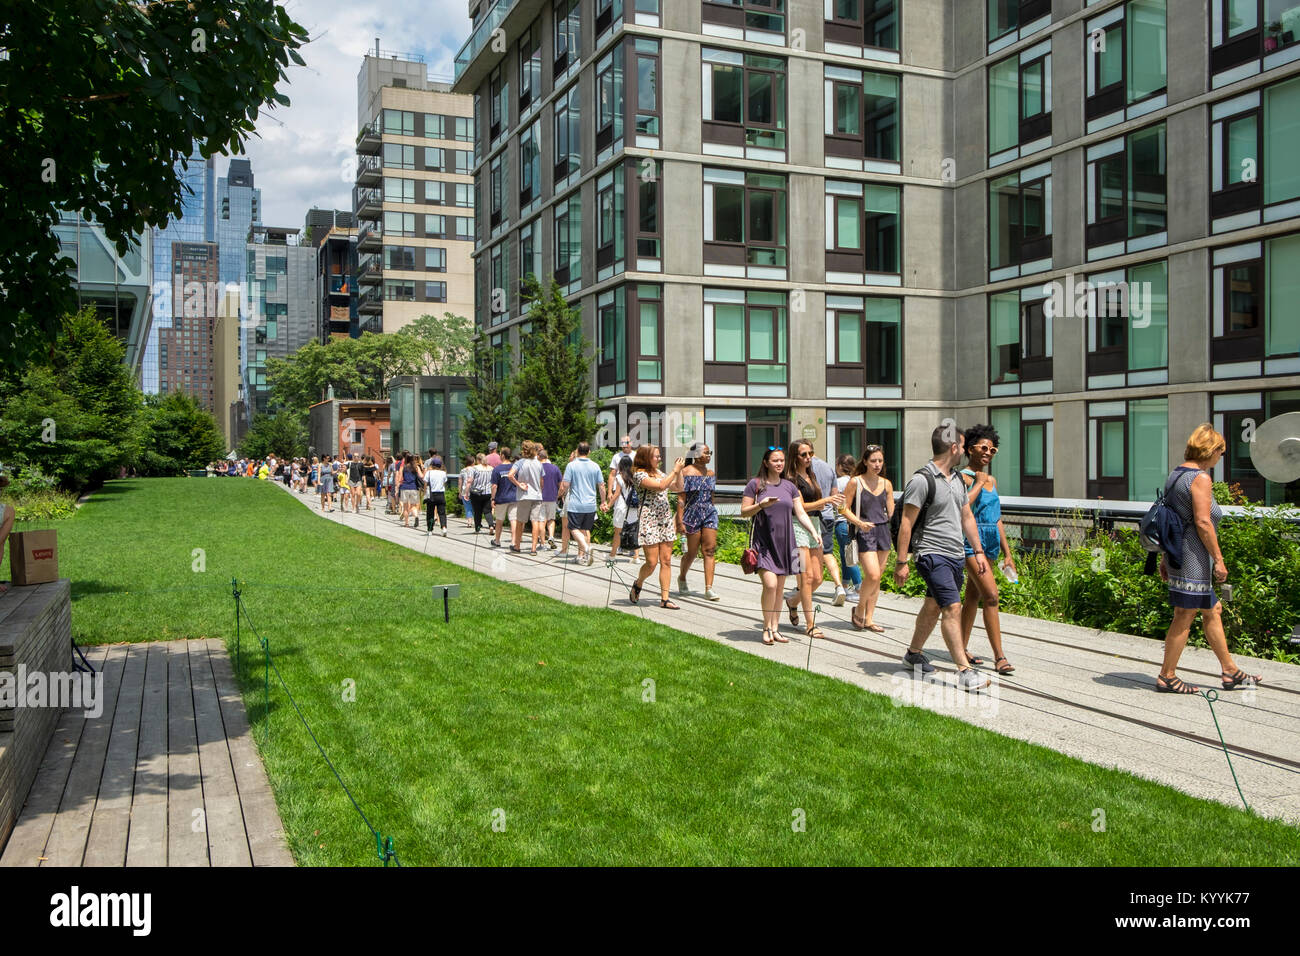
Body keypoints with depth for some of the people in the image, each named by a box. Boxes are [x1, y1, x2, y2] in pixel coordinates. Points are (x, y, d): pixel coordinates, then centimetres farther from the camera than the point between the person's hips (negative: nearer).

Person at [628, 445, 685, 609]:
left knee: (666, 561, 3)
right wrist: (675, 471, -14)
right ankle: (637, 586, 22)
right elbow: (661, 486, -21)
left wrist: (679, 471, 9)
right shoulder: (639, 474, -9)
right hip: (649, 521, -7)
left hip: (665, 521, 7)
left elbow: (678, 488, 21)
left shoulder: (659, 472, 16)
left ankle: (664, 599, 5)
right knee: (652, 563, -6)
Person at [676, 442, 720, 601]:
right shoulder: (686, 472, -8)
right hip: (692, 514, -5)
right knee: (692, 552, 4)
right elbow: (681, 498, -11)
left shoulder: (711, 474, 11)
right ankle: (682, 577, 32)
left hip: (709, 513, 5)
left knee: (709, 550, -5)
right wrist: (680, 521, -16)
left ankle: (709, 589, -8)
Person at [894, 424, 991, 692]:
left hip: (955, 555, 9)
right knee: (953, 608, -13)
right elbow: (906, 522, -14)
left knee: (933, 607, 16)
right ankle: (964, 671, -13)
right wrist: (902, 562, -15)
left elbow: (967, 517, 22)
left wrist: (978, 551, 18)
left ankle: (913, 654, 31)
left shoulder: (957, 479, 13)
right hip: (933, 555, -8)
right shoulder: (922, 479, -14)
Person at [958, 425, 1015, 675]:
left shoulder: (992, 480, 17)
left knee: (973, 596, 13)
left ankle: (962, 648, 22)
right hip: (971, 539, -8)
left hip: (991, 541, 8)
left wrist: (1007, 553, 17)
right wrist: (978, 483, -14)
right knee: (991, 594, -15)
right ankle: (999, 657, -13)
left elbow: (997, 519, 20)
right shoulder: (962, 477, -7)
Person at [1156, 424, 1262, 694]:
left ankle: (1230, 671, 25)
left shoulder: (1176, 474, 13)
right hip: (1193, 555, -10)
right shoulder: (1200, 477, -15)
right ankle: (1167, 676, 5)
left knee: (1212, 610, 17)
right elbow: (1202, 522, -21)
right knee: (1185, 616, -2)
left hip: (1176, 551, 10)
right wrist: (1218, 558, -15)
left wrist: (1165, 558, 19)